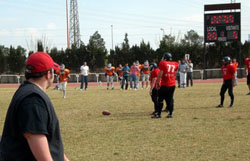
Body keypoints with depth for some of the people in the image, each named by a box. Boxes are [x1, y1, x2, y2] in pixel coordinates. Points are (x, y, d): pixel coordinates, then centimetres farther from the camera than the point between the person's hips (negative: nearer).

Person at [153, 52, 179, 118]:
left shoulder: (163, 63, -7)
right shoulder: (175, 64, 7)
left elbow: (160, 74, -10)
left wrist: (157, 83, -5)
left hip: (164, 85, -5)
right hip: (172, 85, 5)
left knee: (160, 99, 3)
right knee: (170, 99, 11)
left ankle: (158, 114, 4)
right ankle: (170, 113, 11)